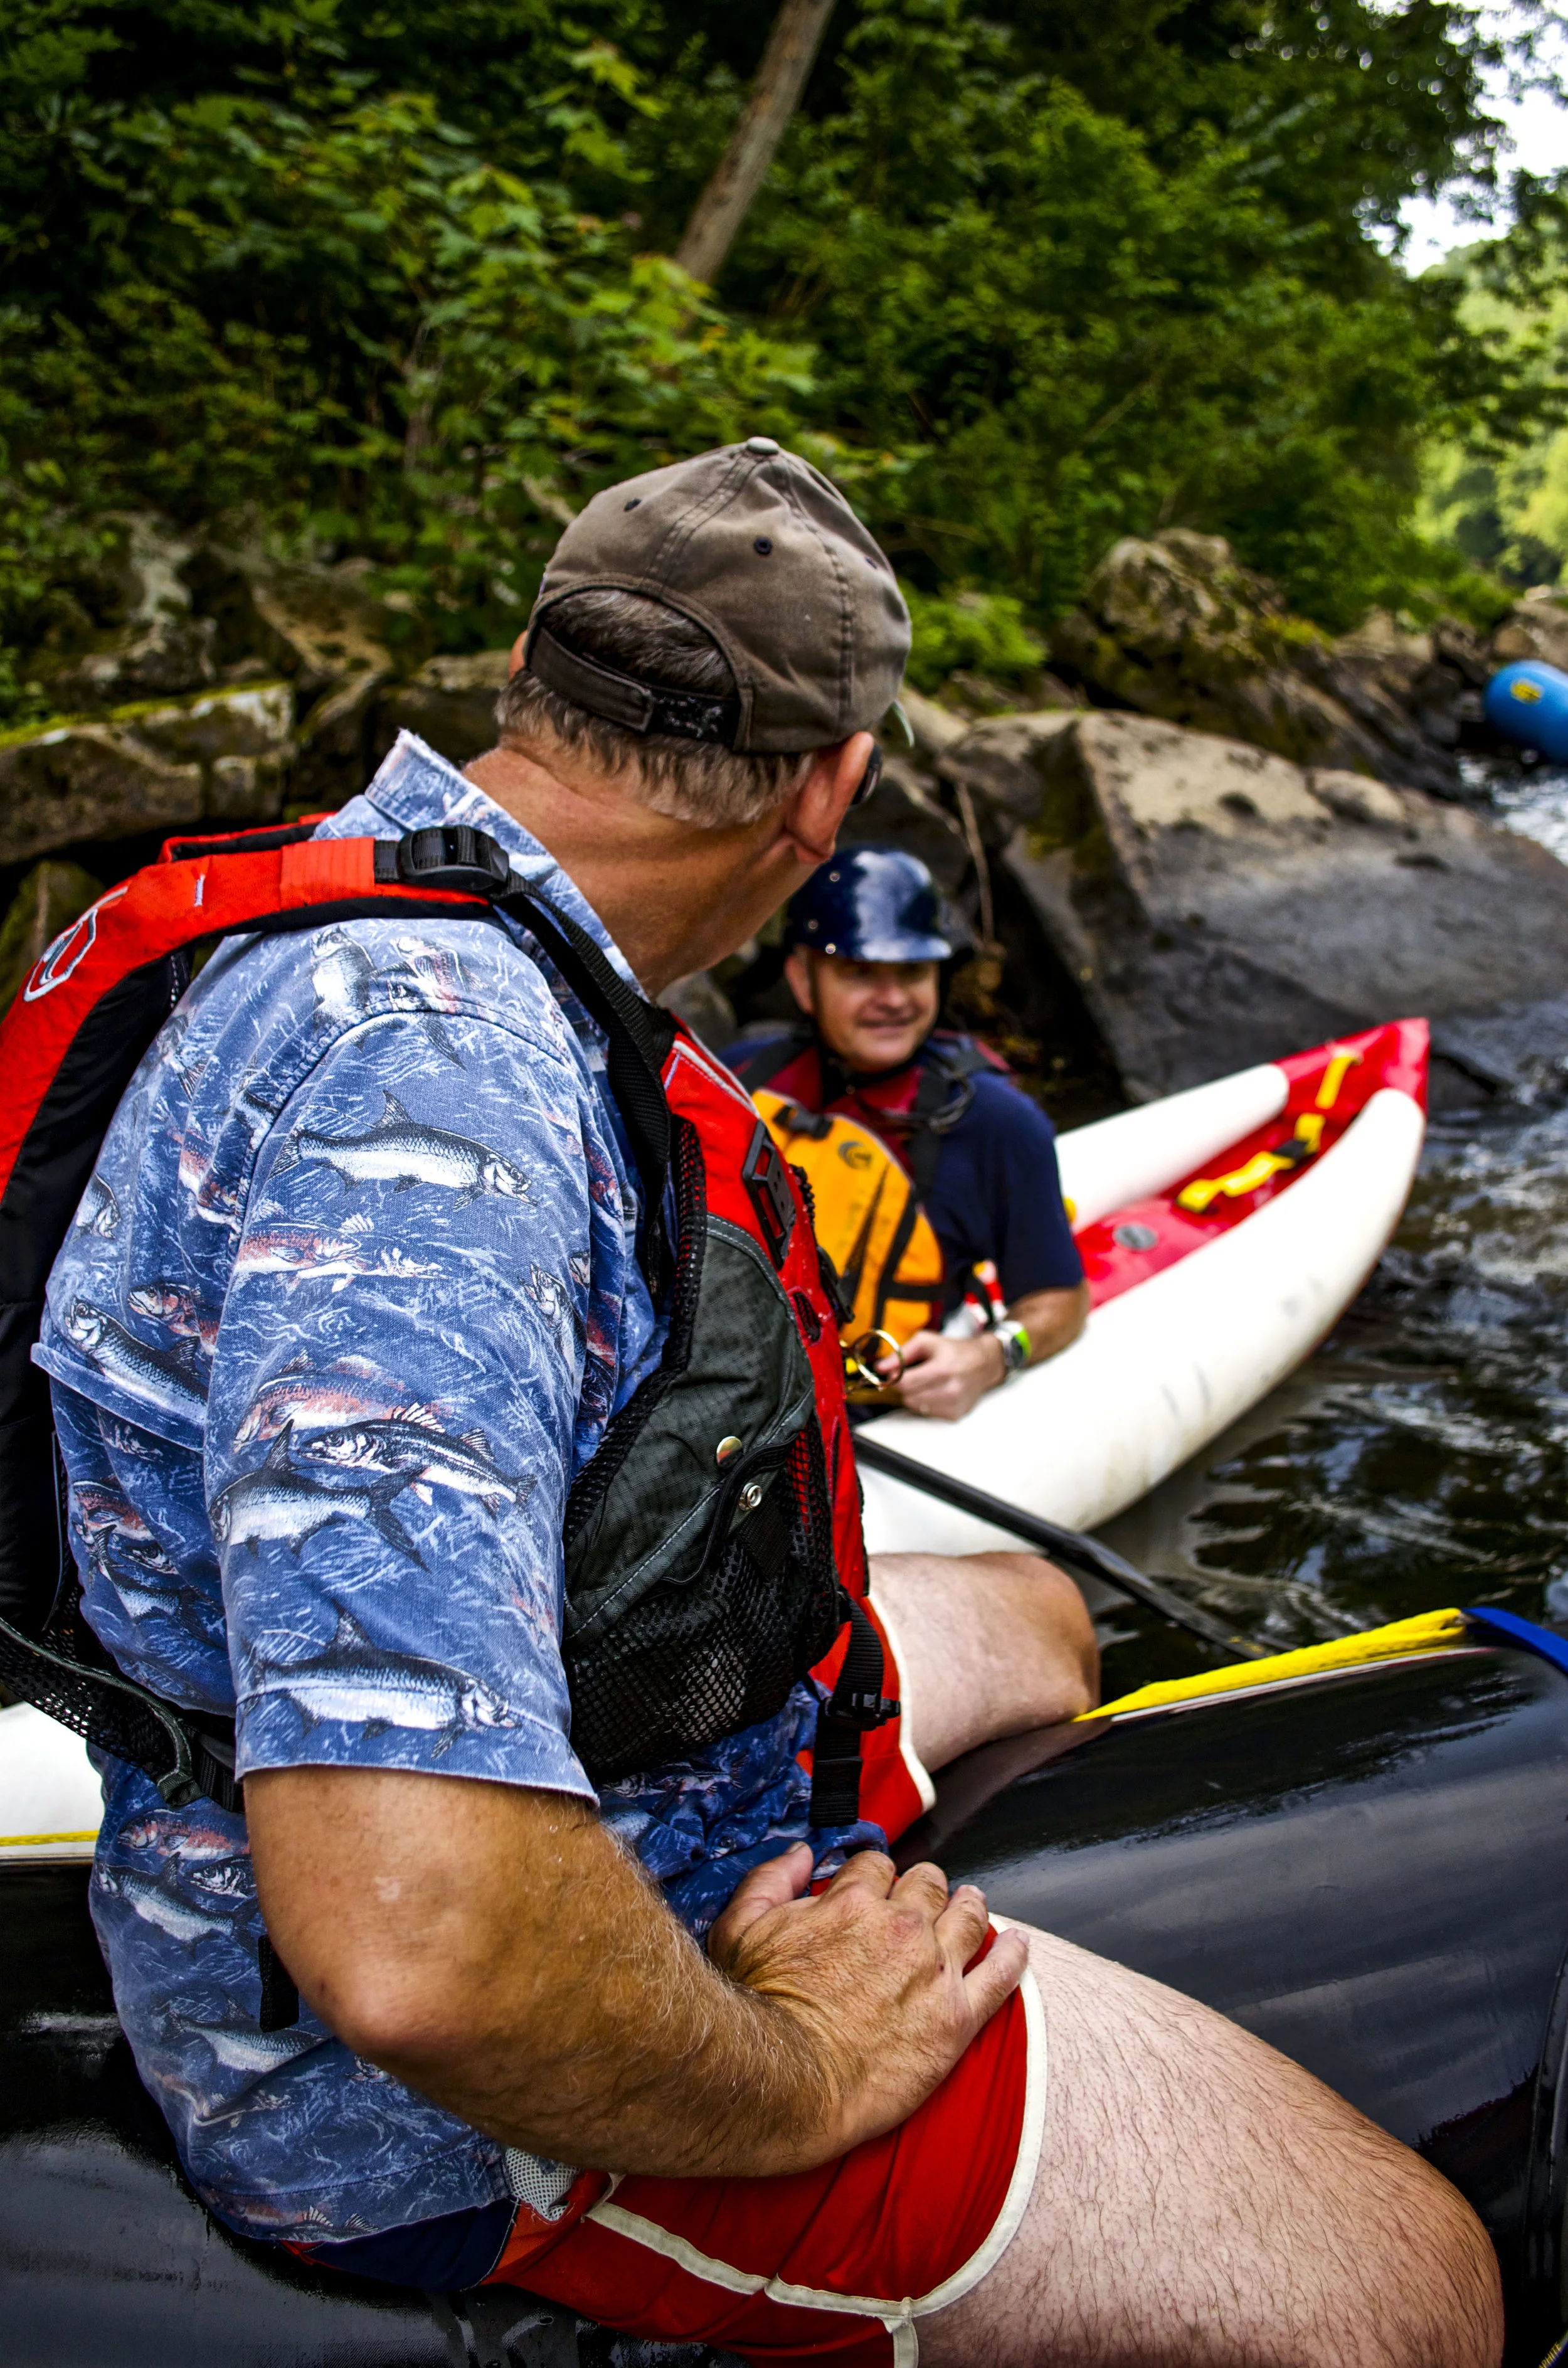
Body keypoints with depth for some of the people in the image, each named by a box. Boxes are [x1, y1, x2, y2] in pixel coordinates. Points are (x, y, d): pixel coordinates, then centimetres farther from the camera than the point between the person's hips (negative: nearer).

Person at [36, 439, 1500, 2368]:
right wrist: (791, 2077, -22)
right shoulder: (434, 1074, -33)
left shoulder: (387, 905, 2)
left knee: (1031, 1622, 28)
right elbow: (418, 1944, -42)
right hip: (474, 2082, -10)